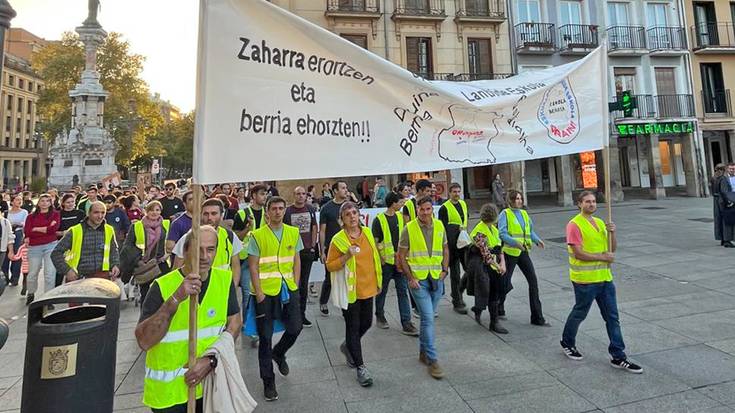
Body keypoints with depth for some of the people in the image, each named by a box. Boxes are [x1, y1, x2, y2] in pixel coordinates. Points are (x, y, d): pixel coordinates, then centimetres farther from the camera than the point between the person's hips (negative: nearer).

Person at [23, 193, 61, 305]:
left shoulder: (55, 214, 7)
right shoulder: (31, 216, 12)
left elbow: (54, 228, -8)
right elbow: (27, 232, -2)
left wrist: (36, 229, -1)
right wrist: (47, 229, -7)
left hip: (51, 245, -2)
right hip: (34, 247, 2)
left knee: (50, 274, -4)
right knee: (32, 273, 8)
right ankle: (31, 294, 33)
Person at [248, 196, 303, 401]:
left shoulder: (293, 233, 5)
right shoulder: (257, 235, -5)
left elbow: (296, 261, 10)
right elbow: (253, 267, -6)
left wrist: (295, 284, 2)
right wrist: (258, 292, -10)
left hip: (288, 289, 3)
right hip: (266, 291, -3)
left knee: (295, 327, 4)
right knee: (266, 336, 6)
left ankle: (278, 353, 38)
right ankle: (268, 382, 23)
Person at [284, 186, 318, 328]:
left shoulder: (311, 210, 7)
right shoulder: (287, 211, -2)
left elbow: (314, 228, 9)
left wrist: (313, 246, 2)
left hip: (308, 251, 3)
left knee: (304, 283, 10)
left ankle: (302, 313, 19)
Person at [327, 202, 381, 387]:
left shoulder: (367, 233, 2)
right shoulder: (338, 239, -12)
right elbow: (330, 266, -9)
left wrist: (378, 281, 14)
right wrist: (347, 256, -24)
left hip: (368, 288, 5)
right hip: (349, 291, -5)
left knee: (366, 323, 17)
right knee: (353, 327, 4)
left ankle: (348, 346, 44)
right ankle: (360, 367, 19)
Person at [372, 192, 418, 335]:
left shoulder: (400, 217, 7)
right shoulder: (379, 220, -10)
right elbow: (375, 242, -9)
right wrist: (380, 259, -13)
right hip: (385, 262, -4)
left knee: (403, 291, 3)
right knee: (382, 291, 12)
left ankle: (406, 323, 8)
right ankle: (379, 316, 32)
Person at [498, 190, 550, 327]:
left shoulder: (524, 213, 12)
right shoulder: (505, 214, -7)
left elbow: (530, 231, 17)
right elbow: (502, 233, -15)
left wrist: (537, 240, -2)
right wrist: (515, 242, -29)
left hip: (523, 252, 6)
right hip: (510, 252, -5)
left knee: (533, 281, 0)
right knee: (506, 283, 4)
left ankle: (537, 317, 9)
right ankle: (498, 309, 30)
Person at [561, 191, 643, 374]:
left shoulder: (600, 222, 12)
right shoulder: (575, 225, -14)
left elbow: (612, 249, 12)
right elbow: (578, 253, -19)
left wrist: (612, 232, -4)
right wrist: (603, 257, -15)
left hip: (605, 278, 7)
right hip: (585, 280, -7)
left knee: (612, 318, 8)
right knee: (579, 314, 10)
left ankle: (618, 357, 18)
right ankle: (567, 343, 32)